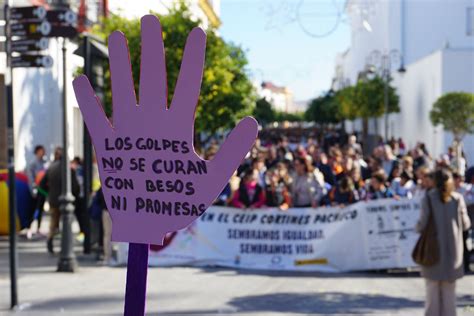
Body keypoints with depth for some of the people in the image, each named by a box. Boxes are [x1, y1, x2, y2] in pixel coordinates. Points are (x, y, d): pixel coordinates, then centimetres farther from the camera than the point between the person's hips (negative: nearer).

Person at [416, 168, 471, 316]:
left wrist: (418, 227, 11)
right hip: (453, 248, 2)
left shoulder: (428, 198, -8)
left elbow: (423, 223, -11)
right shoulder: (458, 198, -2)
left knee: (432, 287, 7)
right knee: (449, 288, 11)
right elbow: (465, 224, 2)